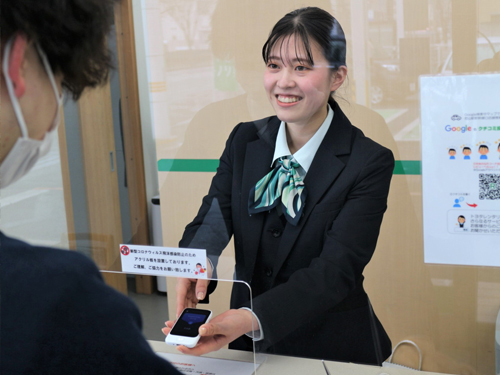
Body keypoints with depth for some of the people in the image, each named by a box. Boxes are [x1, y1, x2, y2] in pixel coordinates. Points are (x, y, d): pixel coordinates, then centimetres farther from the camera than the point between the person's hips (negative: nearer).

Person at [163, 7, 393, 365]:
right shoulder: (244, 140, -2)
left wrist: (252, 318, -39)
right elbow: (214, 216, -11)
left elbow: (336, 269, -24)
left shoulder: (370, 163, -16)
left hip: (332, 349, -3)